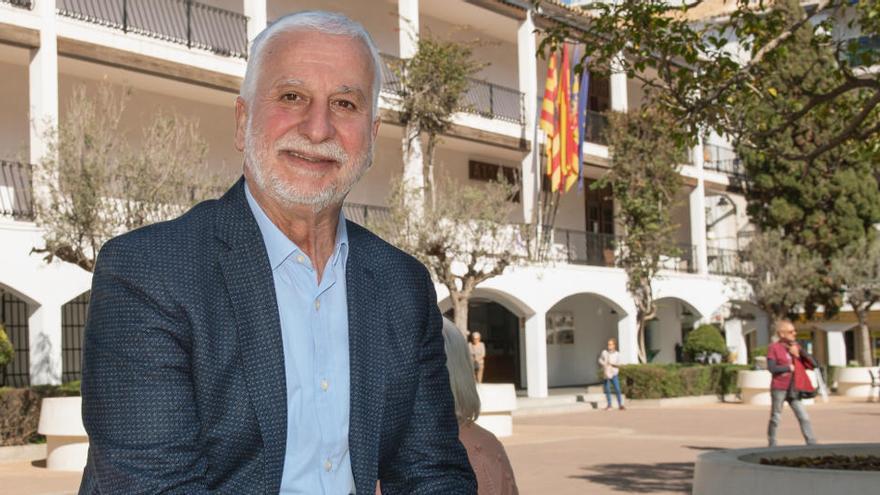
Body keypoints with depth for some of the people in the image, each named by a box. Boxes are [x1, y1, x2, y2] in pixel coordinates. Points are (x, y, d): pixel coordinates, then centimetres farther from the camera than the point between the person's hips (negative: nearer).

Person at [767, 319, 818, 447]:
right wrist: (790, 367, -7)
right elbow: (772, 368, -15)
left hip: (793, 389, 4)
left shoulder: (795, 347, 13)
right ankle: (772, 446, 15)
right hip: (779, 388, -4)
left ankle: (812, 444, -4)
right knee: (775, 418, 5)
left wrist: (799, 354, -6)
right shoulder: (773, 348, -3)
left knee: (804, 418, -4)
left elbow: (812, 364, 7)